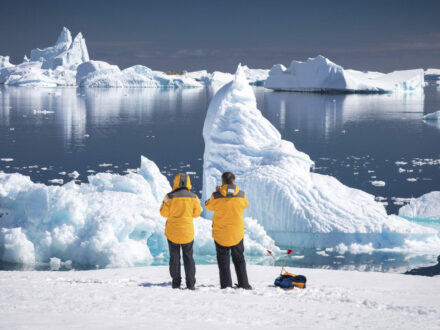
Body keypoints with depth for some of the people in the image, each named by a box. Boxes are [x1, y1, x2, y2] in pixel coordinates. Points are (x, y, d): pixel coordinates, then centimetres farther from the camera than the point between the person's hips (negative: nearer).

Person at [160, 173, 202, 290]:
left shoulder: (170, 196, -12)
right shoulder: (193, 197, -5)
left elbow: (164, 213, -6)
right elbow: (197, 213, 3)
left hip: (172, 231, -1)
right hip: (188, 232, 1)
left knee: (174, 257, 8)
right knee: (188, 257, 10)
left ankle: (176, 283, 5)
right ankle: (190, 284, 7)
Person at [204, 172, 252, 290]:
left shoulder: (217, 196, -14)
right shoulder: (241, 195, -9)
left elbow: (209, 206, 4)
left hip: (220, 233, -2)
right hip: (237, 233, 2)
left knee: (223, 259, 7)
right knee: (239, 259, 16)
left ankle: (226, 285, 3)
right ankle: (244, 284, 16)